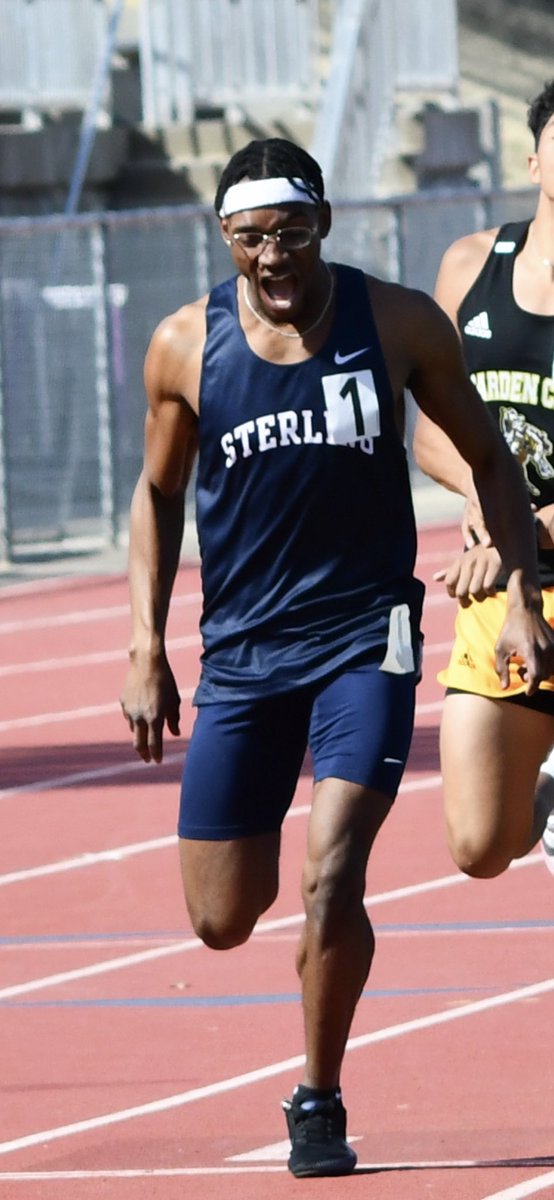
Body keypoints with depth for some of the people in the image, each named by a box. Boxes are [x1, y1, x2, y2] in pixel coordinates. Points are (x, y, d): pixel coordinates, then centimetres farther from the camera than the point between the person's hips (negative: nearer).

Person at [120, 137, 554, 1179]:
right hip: (241, 651, 2)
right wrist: (145, 649, 3)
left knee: (329, 884, -18)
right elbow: (157, 495, 9)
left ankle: (320, 1102, 2)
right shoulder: (185, 347, -4)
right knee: (221, 918, 5)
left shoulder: (400, 325, -6)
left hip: (365, 638, -2)